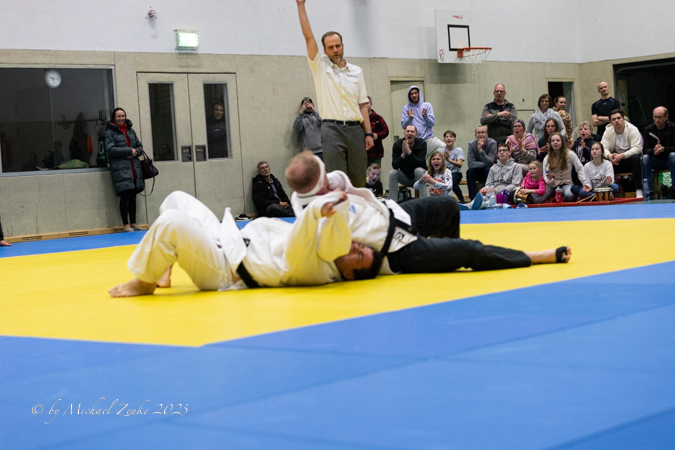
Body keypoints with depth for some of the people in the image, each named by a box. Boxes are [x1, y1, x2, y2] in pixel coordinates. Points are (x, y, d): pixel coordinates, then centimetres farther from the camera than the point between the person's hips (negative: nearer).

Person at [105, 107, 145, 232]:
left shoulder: (130, 130, 17)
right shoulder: (110, 132, 0)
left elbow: (140, 146, 20)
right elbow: (110, 149, -12)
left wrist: (136, 152, -4)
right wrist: (129, 151, -13)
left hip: (134, 168, 6)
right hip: (121, 169, -6)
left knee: (133, 196, 9)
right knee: (124, 196, -8)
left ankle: (133, 224, 16)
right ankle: (126, 225, -5)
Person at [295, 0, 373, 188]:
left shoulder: (356, 71, 13)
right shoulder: (320, 67, 6)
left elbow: (362, 105, 11)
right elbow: (308, 36, -2)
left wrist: (368, 133, 4)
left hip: (355, 129, 3)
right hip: (332, 129, -3)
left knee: (358, 179, 6)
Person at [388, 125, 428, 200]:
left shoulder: (422, 143, -15)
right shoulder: (397, 144, -11)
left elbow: (420, 163, -28)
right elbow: (394, 166, -20)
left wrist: (408, 151, -39)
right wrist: (403, 154, -36)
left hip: (419, 175, -2)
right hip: (405, 176, 2)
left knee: (418, 170, -33)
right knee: (393, 173, -24)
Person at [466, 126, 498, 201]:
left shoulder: (492, 143, -16)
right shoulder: (471, 144, -9)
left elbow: (489, 162, -26)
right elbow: (470, 163, -18)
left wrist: (480, 150, -38)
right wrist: (485, 164, -24)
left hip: (490, 172, -2)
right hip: (478, 173, 2)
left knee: (488, 170, -33)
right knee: (469, 171, -27)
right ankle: (472, 198, -24)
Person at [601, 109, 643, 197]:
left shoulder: (632, 129, -12)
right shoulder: (608, 131, 0)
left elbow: (637, 148, -21)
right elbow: (604, 148, -5)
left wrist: (622, 156, -34)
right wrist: (609, 155, -30)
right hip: (616, 161, 3)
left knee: (636, 158, -36)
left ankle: (639, 191, -37)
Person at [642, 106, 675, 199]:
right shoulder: (649, 130, -2)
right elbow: (646, 149, -8)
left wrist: (664, 149, -34)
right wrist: (654, 150, -32)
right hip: (656, 161, 2)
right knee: (645, 158, -28)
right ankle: (649, 190, -27)